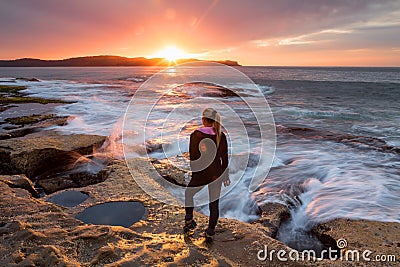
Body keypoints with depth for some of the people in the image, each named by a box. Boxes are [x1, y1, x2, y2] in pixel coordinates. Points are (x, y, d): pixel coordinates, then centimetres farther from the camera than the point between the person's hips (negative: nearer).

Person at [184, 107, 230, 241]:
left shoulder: (195, 135, -13)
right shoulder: (221, 136, -3)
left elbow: (192, 157, -9)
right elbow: (225, 158, 2)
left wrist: (188, 175, 3)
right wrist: (225, 176, 13)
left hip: (200, 175, -3)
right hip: (216, 174, 3)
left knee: (188, 193, 24)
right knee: (214, 203, 13)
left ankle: (189, 221, 22)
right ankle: (210, 232, 21)